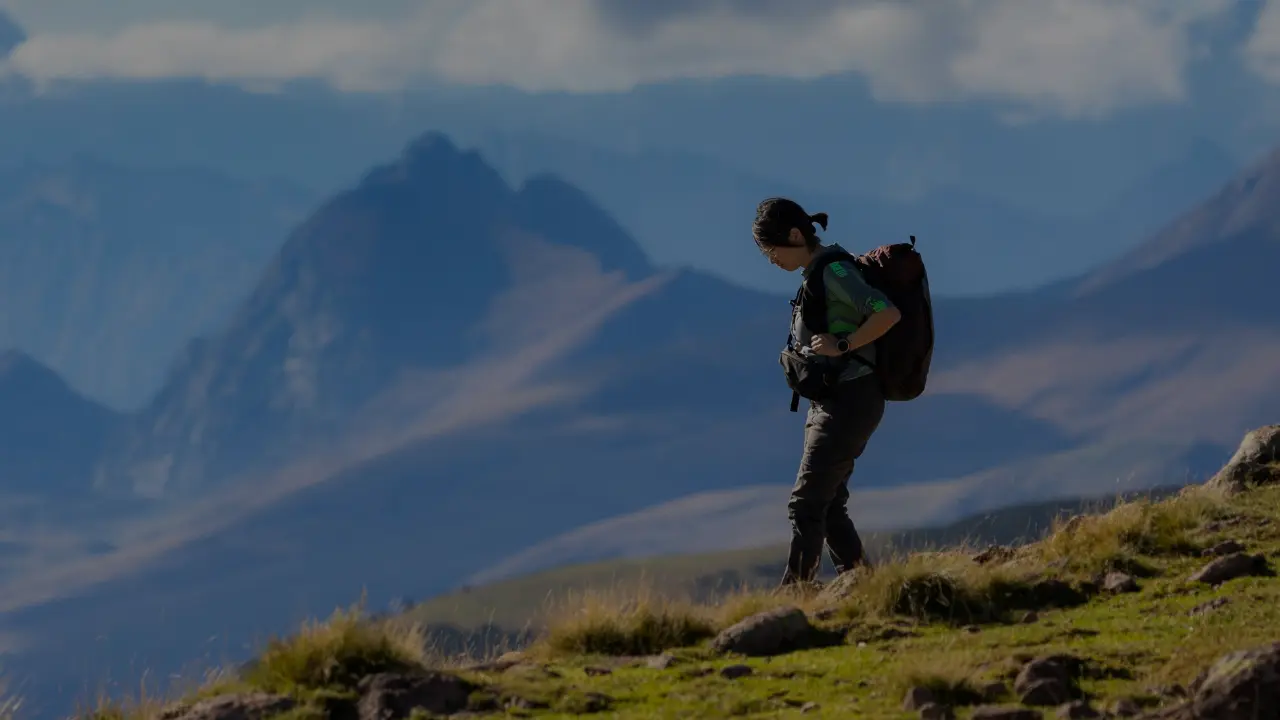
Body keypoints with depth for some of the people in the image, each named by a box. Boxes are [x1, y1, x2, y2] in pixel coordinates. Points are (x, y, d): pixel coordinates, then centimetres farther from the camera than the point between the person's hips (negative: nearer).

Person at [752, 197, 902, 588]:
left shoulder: (834, 271, -15)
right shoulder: (819, 273, 14)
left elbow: (888, 313, -25)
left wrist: (842, 345, -21)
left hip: (850, 401, -10)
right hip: (832, 401, 10)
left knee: (806, 504, -12)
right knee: (828, 505, 11)